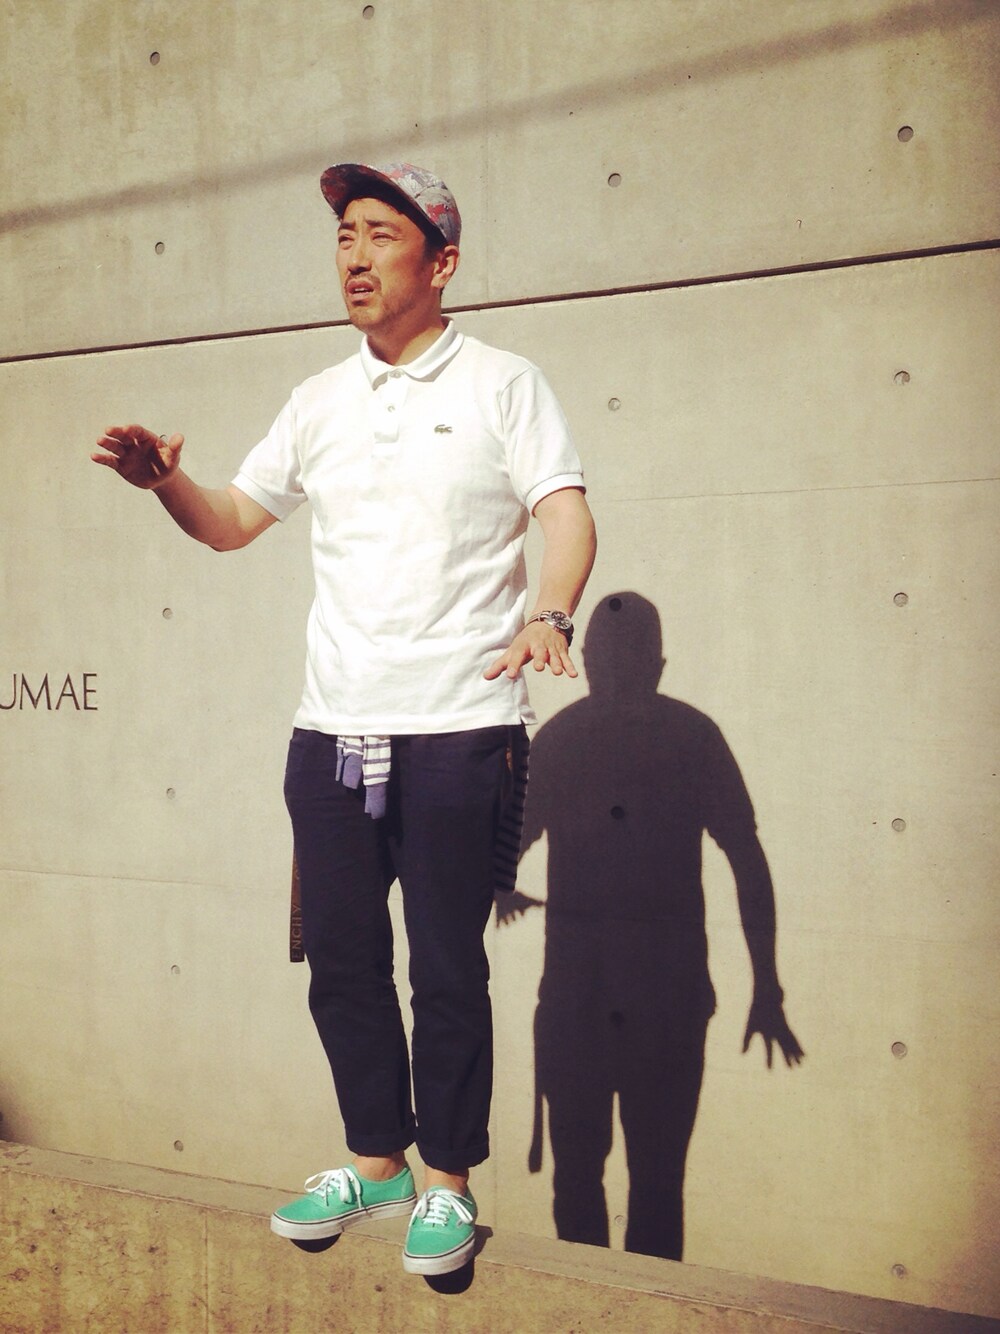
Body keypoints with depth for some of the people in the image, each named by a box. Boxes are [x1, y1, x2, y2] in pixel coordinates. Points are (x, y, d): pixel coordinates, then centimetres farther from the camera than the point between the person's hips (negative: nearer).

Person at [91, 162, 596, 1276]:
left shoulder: (502, 385, 2)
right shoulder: (319, 403, 14)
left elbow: (567, 514, -8)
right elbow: (233, 522, 19)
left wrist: (547, 613, -27)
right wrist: (163, 479, -2)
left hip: (461, 729, -4)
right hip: (331, 727, 5)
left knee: (447, 969, 3)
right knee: (341, 961, 11)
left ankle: (447, 1183, 21)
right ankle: (377, 1161, 30)